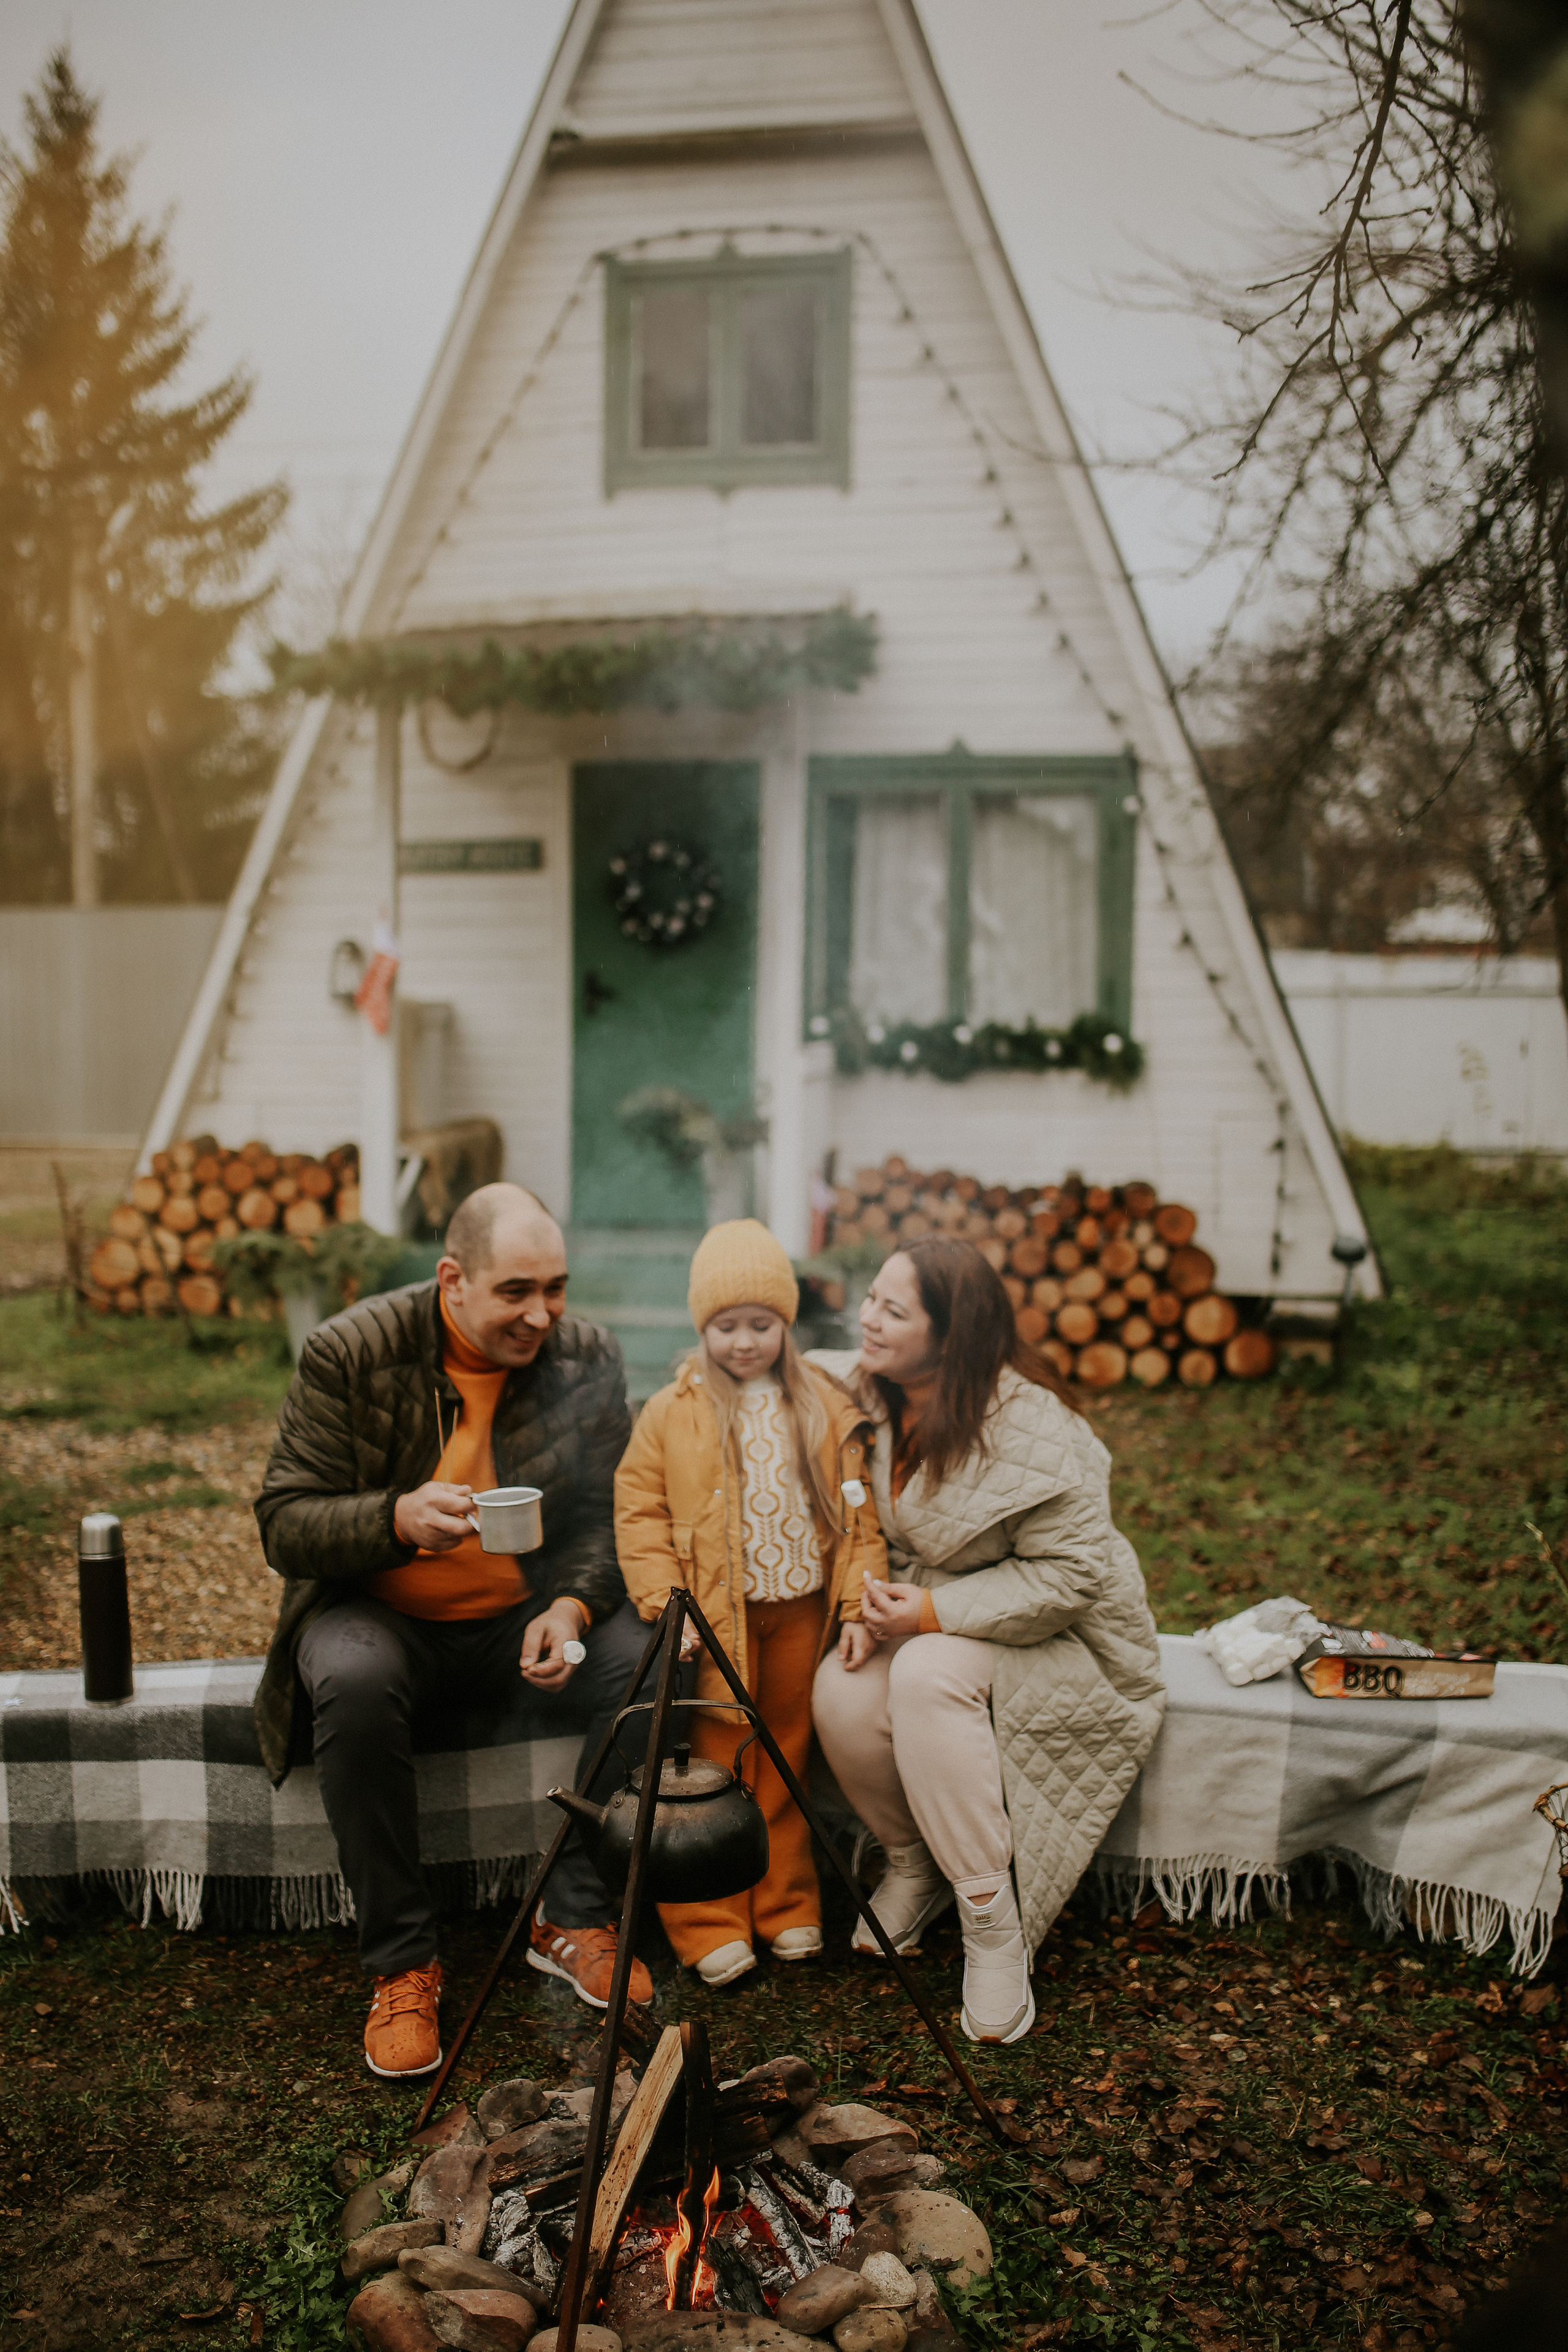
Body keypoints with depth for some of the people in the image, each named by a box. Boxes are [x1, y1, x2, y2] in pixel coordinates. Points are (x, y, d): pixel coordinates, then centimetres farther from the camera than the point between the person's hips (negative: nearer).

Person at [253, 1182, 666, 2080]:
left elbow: (606, 1519, 0)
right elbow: (284, 1524, -14)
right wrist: (396, 1520, -33)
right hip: (379, 1613, -2)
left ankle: (575, 1921, -5)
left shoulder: (590, 1358, -5)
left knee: (647, 1660, -24)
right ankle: (403, 1962, -17)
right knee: (354, 1682, -35)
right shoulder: (350, 1353, -14)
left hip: (526, 1618, 2)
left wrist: (572, 1606, -21)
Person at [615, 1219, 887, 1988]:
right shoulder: (670, 1412, -3)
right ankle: (709, 1923, 12)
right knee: (716, 1767, 3)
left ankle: (785, 1908, 24)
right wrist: (664, 1602, -12)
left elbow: (857, 1511, 4)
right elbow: (638, 1508, -3)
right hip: (715, 1617, -2)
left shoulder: (826, 1407, 3)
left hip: (801, 1610, 2)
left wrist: (861, 1599, -5)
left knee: (786, 1764, 12)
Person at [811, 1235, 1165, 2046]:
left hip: (1048, 1636, -5)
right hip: (925, 1615, 6)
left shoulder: (1031, 1427, -25)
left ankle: (992, 1919, -20)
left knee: (928, 1675, -35)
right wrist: (869, 1605, -11)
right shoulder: (863, 1393, -4)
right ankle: (914, 1860, 6)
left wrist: (935, 1612, -27)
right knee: (842, 1692, -24)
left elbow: (1070, 1574, -24)